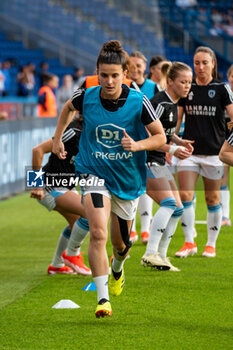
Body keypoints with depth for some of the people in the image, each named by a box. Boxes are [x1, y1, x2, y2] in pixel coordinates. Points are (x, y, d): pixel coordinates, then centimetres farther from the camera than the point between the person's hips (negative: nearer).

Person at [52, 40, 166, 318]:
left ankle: (117, 267, 54)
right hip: (94, 174, -1)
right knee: (98, 233, -23)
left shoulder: (139, 102, -16)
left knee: (120, 243, 17)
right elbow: (68, 108, 14)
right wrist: (57, 138, 14)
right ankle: (102, 298, -21)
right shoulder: (86, 97, -11)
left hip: (128, 178, 1)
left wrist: (137, 145, -24)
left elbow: (160, 137, -7)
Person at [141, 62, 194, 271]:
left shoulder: (173, 103, 11)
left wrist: (180, 141, 7)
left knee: (177, 209, 6)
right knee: (169, 203, -21)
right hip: (145, 161, -10)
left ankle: (161, 255, 12)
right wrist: (172, 149, -21)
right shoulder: (160, 103, -19)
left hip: (158, 162, 10)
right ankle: (150, 254, -22)